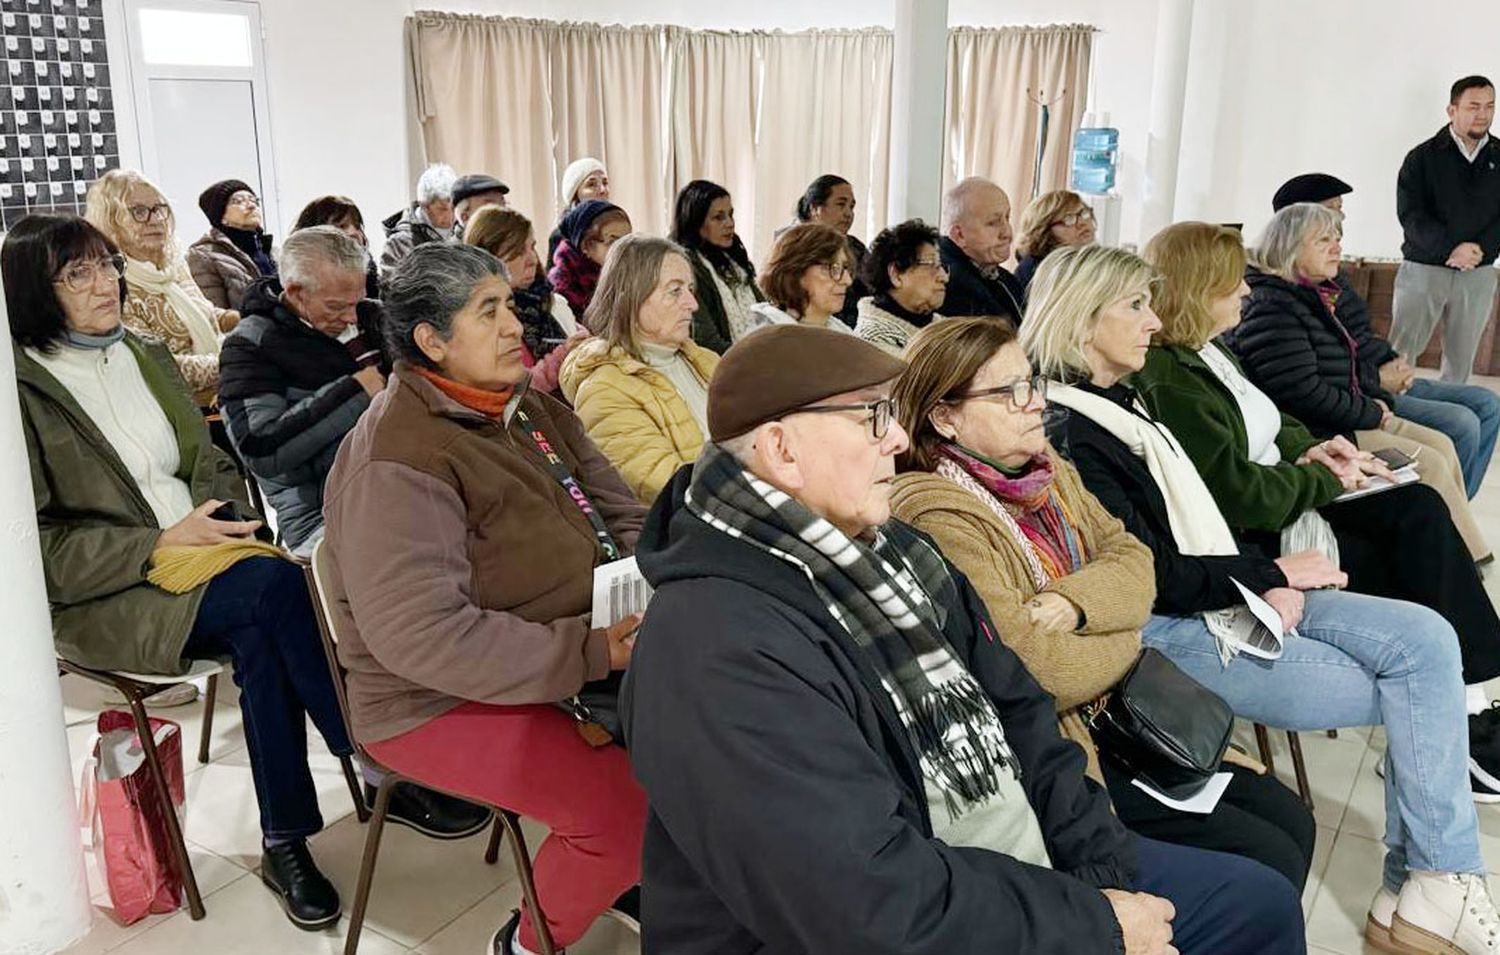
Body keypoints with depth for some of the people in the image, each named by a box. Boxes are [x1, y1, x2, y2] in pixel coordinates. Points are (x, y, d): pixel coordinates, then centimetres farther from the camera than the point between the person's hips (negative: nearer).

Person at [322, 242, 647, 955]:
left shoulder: (530, 410, 6)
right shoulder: (398, 464, -21)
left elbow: (622, 515, 10)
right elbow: (419, 635, -29)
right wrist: (590, 652, -29)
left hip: (560, 664, 8)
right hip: (444, 703, -8)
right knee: (632, 802, -23)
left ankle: (630, 877, 20)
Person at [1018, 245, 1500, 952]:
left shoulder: (1125, 405, 12)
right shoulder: (1069, 433, -17)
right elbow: (1149, 576, -19)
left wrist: (1266, 581, -3)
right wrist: (1271, 573, -9)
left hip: (1225, 597, 8)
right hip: (1167, 633, -8)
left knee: (1425, 638, -5)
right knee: (1409, 682, -8)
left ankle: (1431, 889, -1)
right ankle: (1432, 885, 7)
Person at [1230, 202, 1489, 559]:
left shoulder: (1320, 295, 14)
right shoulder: (1270, 308, -19)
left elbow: (1354, 365, 25)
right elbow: (1304, 394, -25)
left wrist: (1378, 401, 6)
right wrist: (1371, 414, -13)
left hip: (1350, 418, 11)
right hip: (1312, 434, -11)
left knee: (1440, 446, 6)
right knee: (1427, 464, -11)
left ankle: (1474, 559, 11)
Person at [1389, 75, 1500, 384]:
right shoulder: (1423, 157, -1)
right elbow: (1410, 214, -10)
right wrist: (1451, 248, -21)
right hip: (1423, 268, -3)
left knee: (1461, 359, 8)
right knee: (1400, 353, -4)